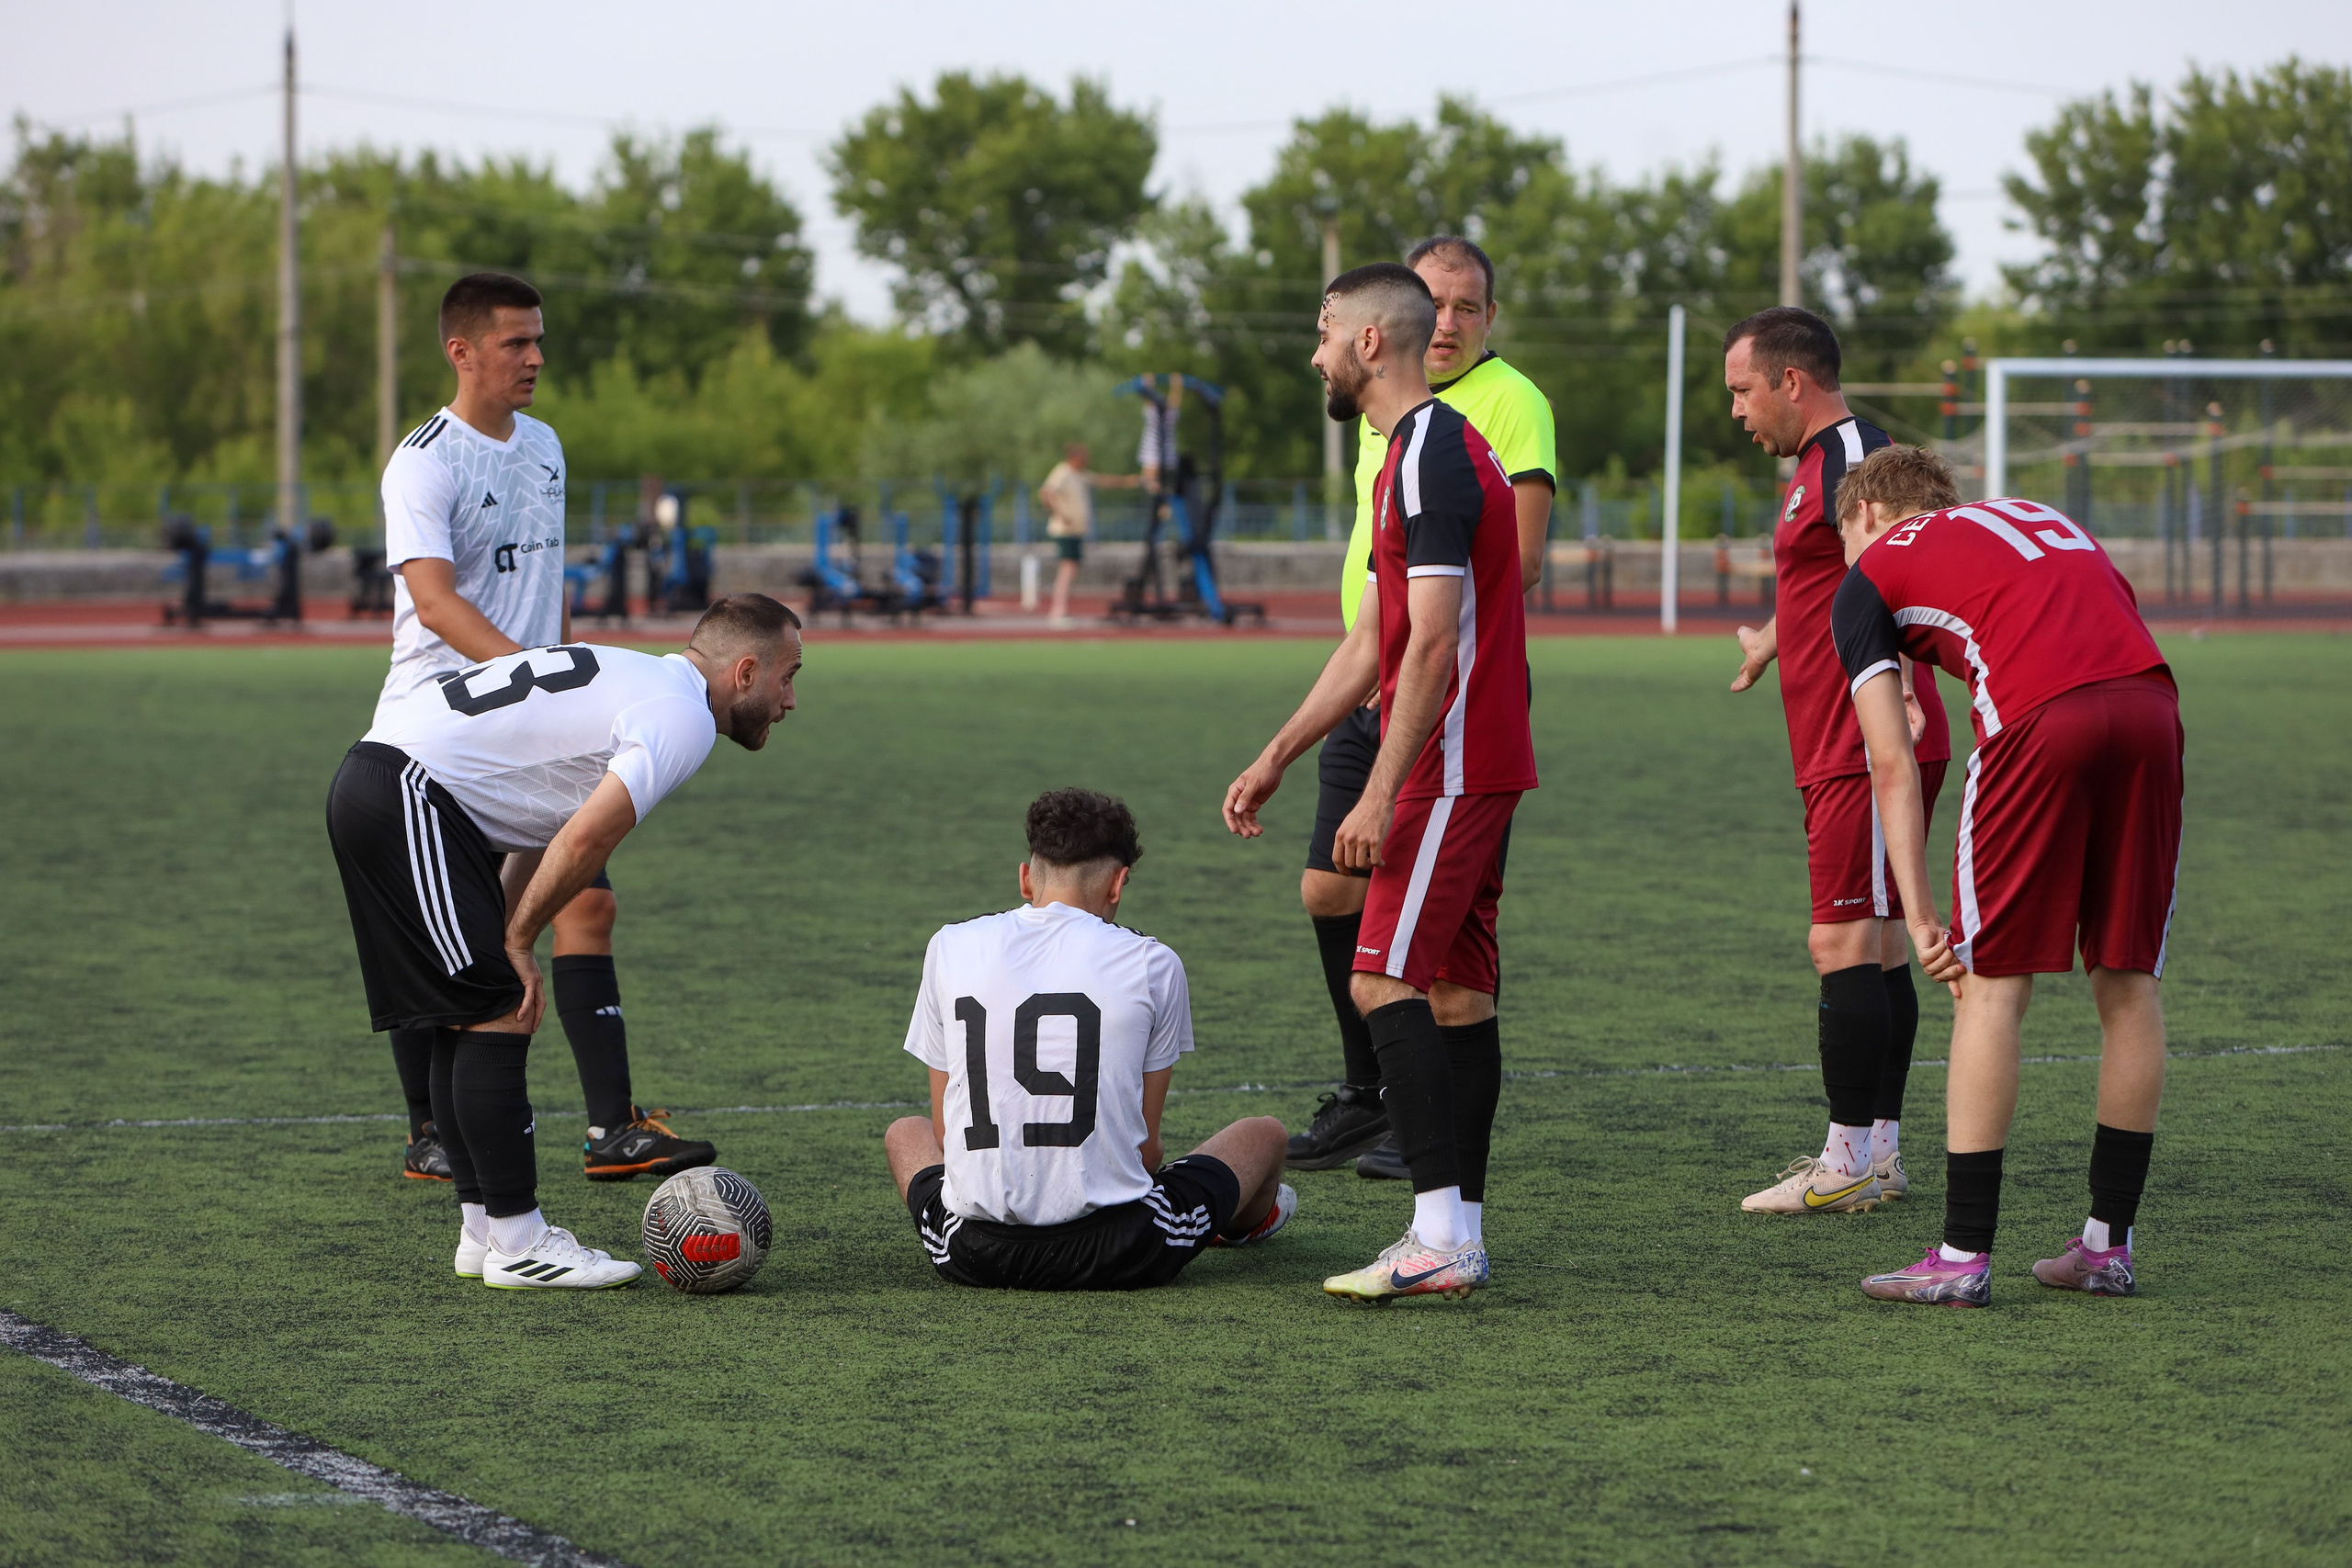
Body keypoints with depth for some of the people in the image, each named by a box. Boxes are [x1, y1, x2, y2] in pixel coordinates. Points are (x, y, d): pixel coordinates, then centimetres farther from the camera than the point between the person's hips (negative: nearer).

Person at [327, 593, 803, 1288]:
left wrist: (509, 938, 8)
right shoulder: (684, 719, -9)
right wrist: (518, 939, -3)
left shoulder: (637, 681, 22)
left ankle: (484, 1231, 18)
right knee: (497, 1015, -8)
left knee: (467, 1018, 14)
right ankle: (517, 1244, -7)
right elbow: (582, 841, -16)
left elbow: (548, 833, 19)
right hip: (409, 793, -11)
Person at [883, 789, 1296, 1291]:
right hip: (1116, 1257, -2)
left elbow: (945, 1132, 11)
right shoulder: (1152, 964, -1)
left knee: (904, 1133, 35)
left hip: (974, 1256, 2)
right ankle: (1245, 1222, 58)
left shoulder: (949, 948, 5)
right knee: (1264, 1134, 27)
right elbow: (1146, 1144, 5)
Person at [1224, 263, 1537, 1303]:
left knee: (1385, 983, -13)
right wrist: (1276, 760, 23)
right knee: (1455, 991, 8)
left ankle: (1438, 1235, -18)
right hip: (1474, 768, 10)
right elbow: (1371, 644, 22)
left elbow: (1432, 644, -21)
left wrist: (1382, 794, -22)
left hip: (1448, 768, -10)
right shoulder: (1420, 452, 18)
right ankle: (1460, 1236, 9)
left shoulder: (1431, 458, -15)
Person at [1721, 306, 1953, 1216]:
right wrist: (1770, 639, 55)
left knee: (1844, 943, -11)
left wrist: (1899, 694, -40)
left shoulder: (1851, 458, -13)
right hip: (1840, 754, 11)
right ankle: (1878, 1148, 16)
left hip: (1869, 750, -11)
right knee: (1876, 944, 12)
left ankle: (1851, 1160, -10)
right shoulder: (1818, 466, 20)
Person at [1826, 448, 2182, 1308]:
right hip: (2150, 700, 5)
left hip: (2039, 719, -5)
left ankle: (1963, 1257, 4)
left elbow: (1892, 765, 11)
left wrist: (1919, 915, 10)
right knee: (2128, 981, 13)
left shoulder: (1870, 573, 20)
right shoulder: (2039, 517, 35)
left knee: (1992, 985, 4)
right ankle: (2108, 1244, 18)